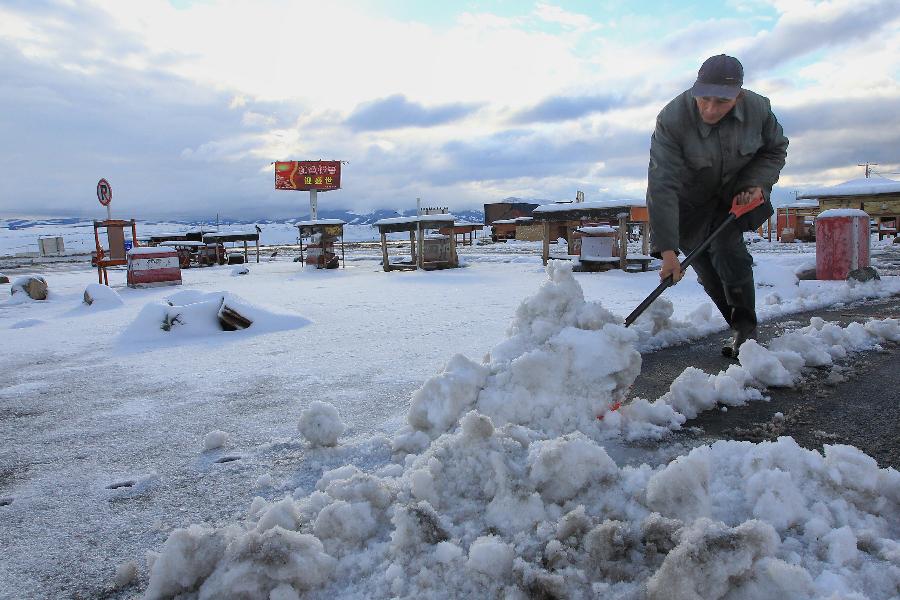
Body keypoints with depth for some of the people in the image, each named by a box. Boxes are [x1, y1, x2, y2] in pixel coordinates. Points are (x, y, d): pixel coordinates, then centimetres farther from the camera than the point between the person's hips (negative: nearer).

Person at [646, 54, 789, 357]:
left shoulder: (758, 108, -19)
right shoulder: (672, 119, -32)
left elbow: (776, 148, 4)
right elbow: (662, 186, -37)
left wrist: (756, 183, -16)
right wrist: (667, 249, -42)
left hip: (736, 195, 1)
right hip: (691, 204, -1)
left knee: (727, 249, -20)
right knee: (708, 272, -1)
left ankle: (747, 328, -8)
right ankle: (740, 330, 16)